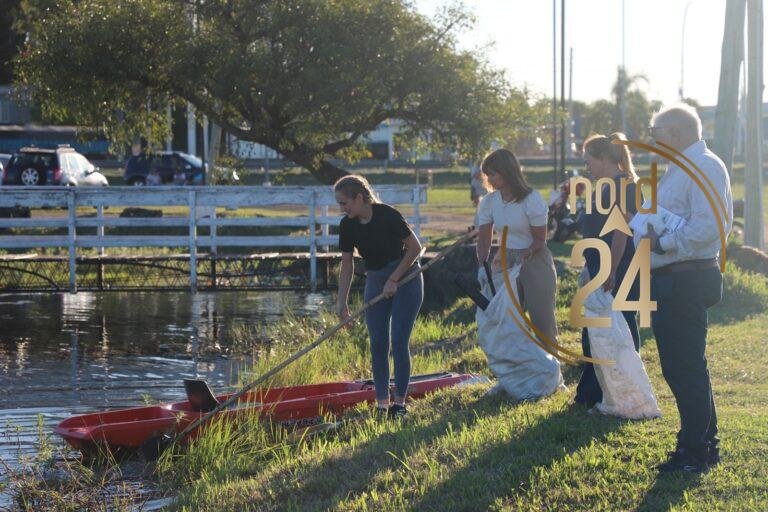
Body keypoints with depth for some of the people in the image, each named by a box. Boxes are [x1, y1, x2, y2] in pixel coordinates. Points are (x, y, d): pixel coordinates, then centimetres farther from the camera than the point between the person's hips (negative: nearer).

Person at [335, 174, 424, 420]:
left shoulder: (387, 215, -21)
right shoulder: (348, 225, -5)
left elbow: (415, 247, -14)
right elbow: (347, 265, 3)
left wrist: (394, 280, -15)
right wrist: (342, 302, 0)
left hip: (406, 278, -5)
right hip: (375, 281, 5)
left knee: (398, 340, -9)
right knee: (378, 343, -1)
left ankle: (400, 402, -1)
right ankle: (382, 403, 4)